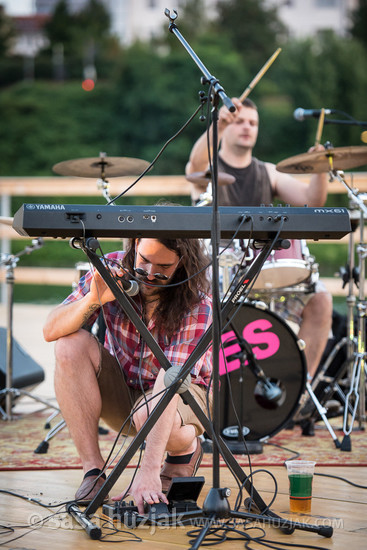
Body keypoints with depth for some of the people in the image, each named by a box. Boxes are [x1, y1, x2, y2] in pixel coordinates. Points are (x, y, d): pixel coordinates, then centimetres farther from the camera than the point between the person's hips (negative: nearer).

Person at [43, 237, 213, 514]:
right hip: (121, 388, 4)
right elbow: (51, 330, -18)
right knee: (70, 344, -23)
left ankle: (186, 449, 1)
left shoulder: (198, 306, -27)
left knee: (148, 415, -38)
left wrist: (148, 471, -45)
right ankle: (93, 472, -18)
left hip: (183, 394, -4)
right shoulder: (113, 268, -17)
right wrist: (94, 299, -39)